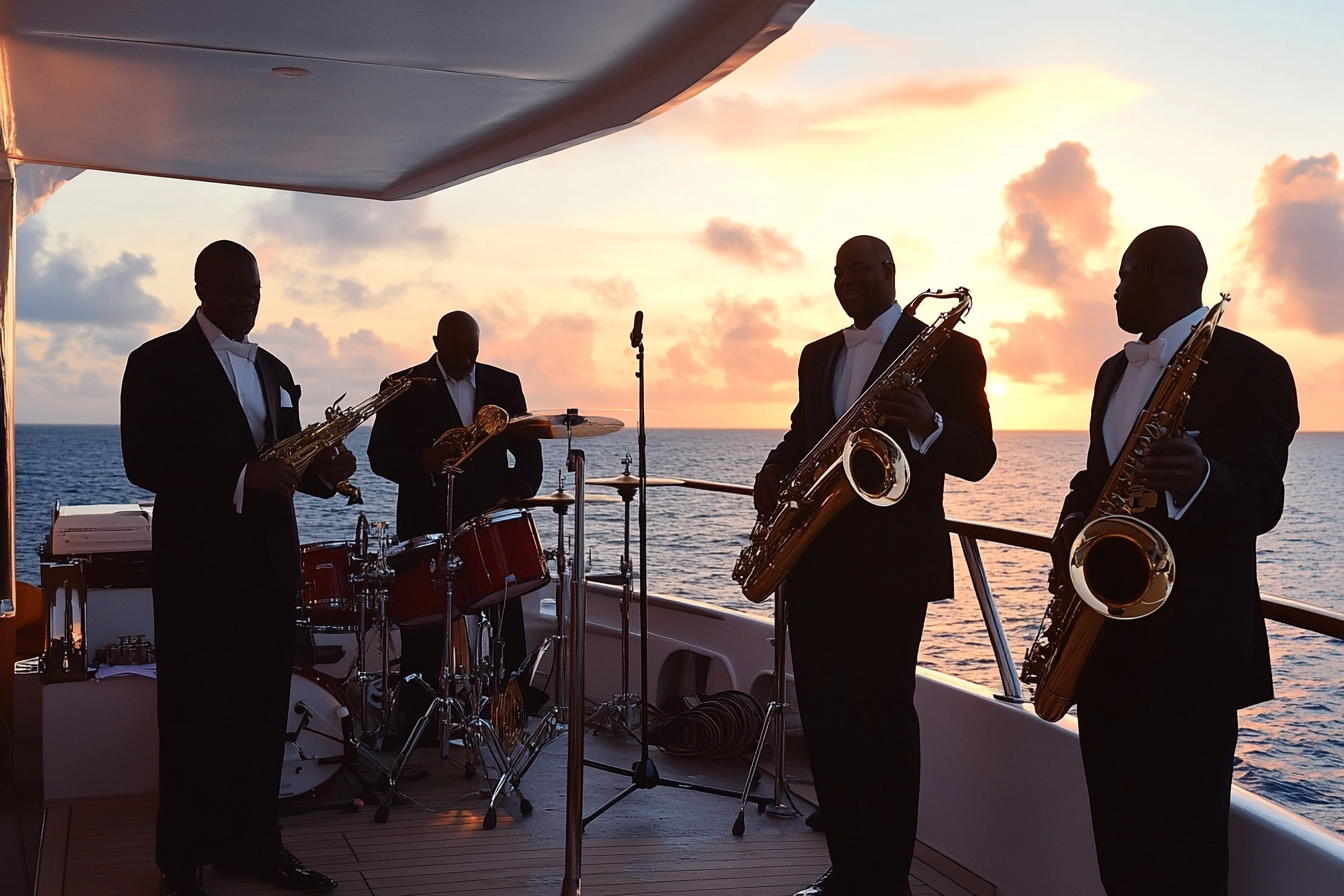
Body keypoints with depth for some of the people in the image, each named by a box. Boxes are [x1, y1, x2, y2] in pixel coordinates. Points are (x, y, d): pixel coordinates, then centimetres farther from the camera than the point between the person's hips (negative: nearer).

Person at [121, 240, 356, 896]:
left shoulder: (273, 370, 18)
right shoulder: (159, 362, -3)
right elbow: (143, 462, -13)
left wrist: (322, 471, -3)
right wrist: (239, 479, -24)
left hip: (271, 562, 6)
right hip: (197, 563, -6)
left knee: (264, 709, 8)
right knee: (196, 712, 1)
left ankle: (252, 842, 19)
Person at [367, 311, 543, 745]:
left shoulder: (505, 385, 10)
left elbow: (528, 451, 11)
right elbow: (380, 456, -2)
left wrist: (515, 496, -6)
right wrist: (422, 462, -21)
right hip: (428, 526, -2)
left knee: (507, 625, 1)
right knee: (424, 629, -1)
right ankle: (416, 722, 7)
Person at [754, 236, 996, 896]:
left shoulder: (946, 350, -2)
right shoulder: (818, 356, 17)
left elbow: (978, 456, -7)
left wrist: (928, 427, -28)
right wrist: (774, 472, 3)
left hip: (892, 560, -6)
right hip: (814, 557, 6)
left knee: (880, 717, -4)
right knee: (823, 714, 7)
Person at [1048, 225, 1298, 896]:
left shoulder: (1250, 368, -7)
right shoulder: (1116, 372, 18)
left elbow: (1262, 504, -14)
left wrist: (1200, 481, -36)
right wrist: (1073, 523, 2)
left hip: (1193, 635, -7)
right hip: (1105, 623, 8)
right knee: (1117, 836, 10)